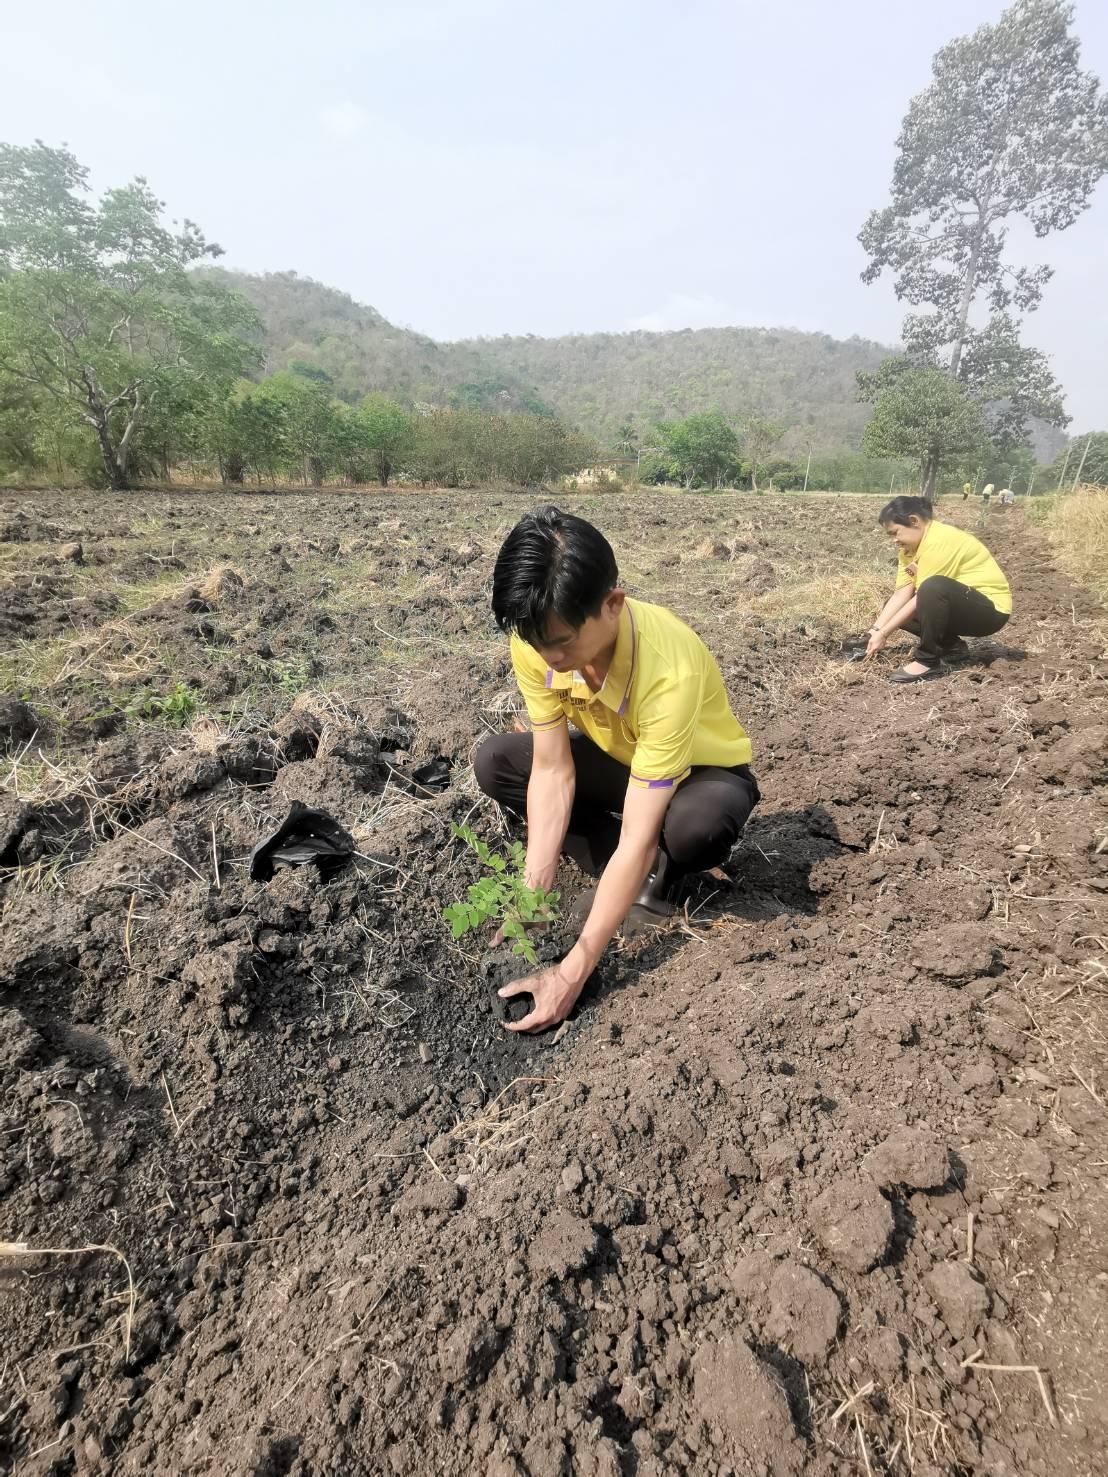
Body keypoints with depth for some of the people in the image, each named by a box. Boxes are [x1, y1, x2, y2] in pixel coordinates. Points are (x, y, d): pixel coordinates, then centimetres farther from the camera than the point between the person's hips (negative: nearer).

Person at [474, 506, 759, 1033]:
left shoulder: (670, 670, -41)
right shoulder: (539, 641, -25)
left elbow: (638, 836, -40)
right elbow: (553, 770, -20)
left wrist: (572, 973, -39)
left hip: (702, 770, -5)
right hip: (618, 758, 6)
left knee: (696, 823, -41)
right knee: (494, 762, -14)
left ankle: (660, 866, -2)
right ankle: (647, 869, -7)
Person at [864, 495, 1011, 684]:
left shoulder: (940, 540, -25)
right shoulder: (910, 543, 3)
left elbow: (923, 596, -26)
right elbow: (902, 592, -5)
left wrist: (883, 634, -24)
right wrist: (875, 630, -16)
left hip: (991, 609, -10)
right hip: (957, 604, 10)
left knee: (933, 588, -36)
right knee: (895, 607, 6)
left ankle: (928, 662, -23)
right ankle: (952, 646, 7)